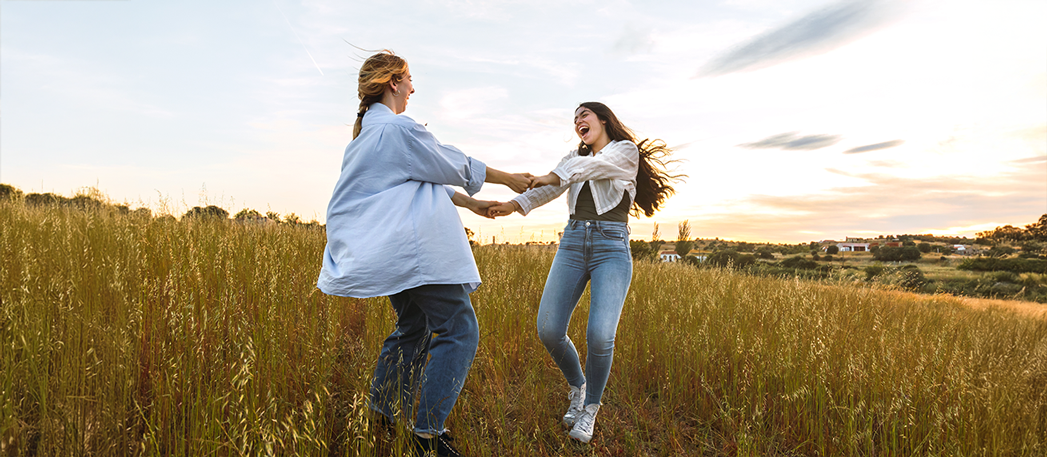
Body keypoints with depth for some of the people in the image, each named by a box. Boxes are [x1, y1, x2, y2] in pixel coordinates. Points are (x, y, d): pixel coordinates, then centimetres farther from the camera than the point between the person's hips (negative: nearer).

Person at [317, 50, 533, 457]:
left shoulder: (366, 130, 19)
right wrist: (509, 179, 12)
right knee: (458, 332, -5)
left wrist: (471, 204, 28)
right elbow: (453, 165, -3)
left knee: (412, 329, 21)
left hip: (389, 250, 11)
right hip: (415, 248, -11)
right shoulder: (397, 128, -12)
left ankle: (381, 420, 28)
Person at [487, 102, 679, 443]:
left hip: (611, 248, -4)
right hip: (572, 243, 4)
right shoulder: (574, 158, 22)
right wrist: (515, 204, -14)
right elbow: (550, 187, 3)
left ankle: (590, 407, 10)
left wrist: (556, 176, -6)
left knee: (599, 336, -18)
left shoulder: (626, 151, 10)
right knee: (548, 330, -9)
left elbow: (593, 166, -11)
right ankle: (577, 386, 22)